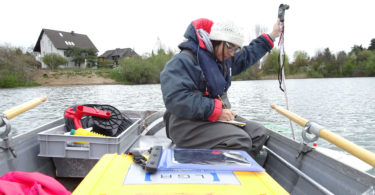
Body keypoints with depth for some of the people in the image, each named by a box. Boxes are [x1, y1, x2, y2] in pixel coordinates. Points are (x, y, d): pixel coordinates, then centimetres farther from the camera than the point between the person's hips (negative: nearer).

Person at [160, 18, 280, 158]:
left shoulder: (224, 60, 14)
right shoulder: (183, 61, -15)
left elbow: (248, 55, 33)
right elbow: (175, 99, -26)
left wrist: (271, 36, 32)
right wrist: (216, 110, -25)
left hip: (218, 117, 10)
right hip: (188, 123, -9)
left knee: (259, 133, -1)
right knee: (240, 140, -27)